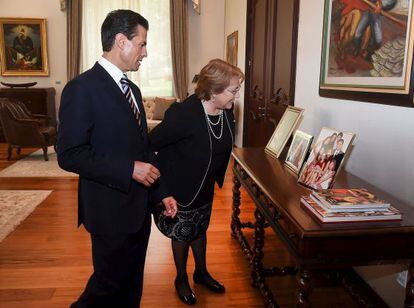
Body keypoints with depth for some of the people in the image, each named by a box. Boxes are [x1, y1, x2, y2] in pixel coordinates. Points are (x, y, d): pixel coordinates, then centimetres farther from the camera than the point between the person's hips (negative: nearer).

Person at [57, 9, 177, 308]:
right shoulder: (83, 88, -16)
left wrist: (162, 192, 9)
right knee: (109, 283, 9)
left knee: (132, 283, 20)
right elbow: (69, 154, -20)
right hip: (111, 210, -8)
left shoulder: (132, 89, 11)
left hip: (139, 207, 8)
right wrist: (129, 170, -23)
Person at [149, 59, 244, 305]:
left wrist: (216, 177, 14)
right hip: (181, 189, -6)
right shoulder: (184, 114, -33)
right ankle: (182, 280, 39)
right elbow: (150, 144, -26)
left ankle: (202, 273, 47)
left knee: (200, 229, 24)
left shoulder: (227, 110, -11)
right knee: (181, 234, 15)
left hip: (206, 187, 6)